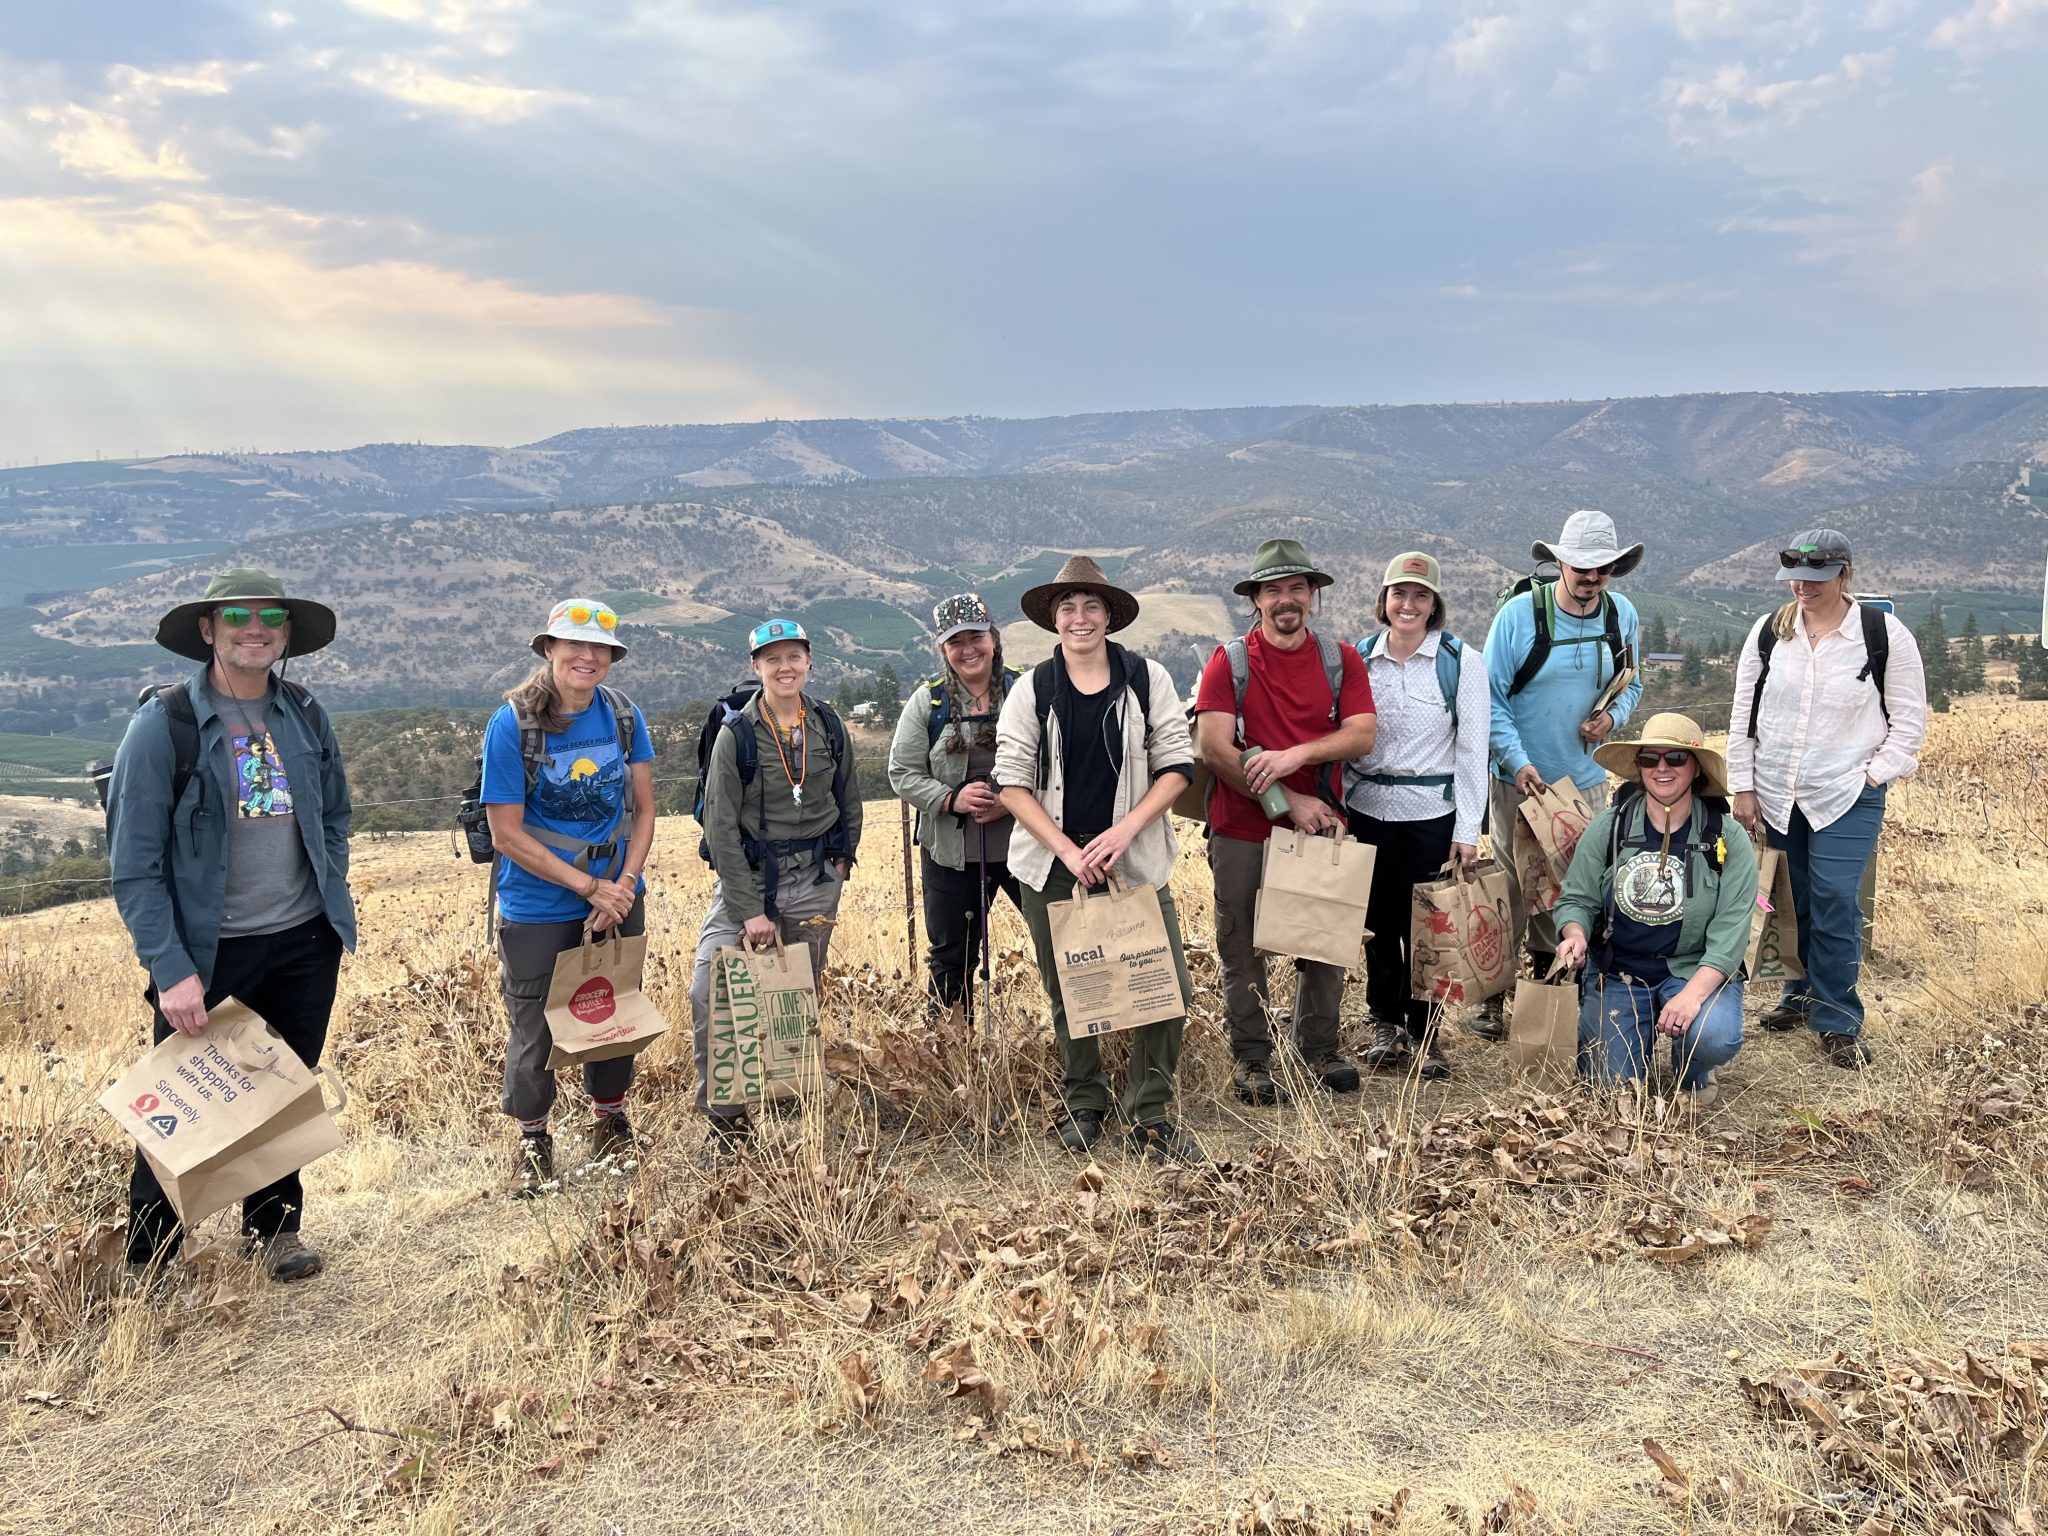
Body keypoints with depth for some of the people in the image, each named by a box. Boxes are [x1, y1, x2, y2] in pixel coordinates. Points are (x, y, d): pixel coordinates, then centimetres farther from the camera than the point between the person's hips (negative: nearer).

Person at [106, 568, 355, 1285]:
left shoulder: (306, 716, 4)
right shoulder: (162, 725, -11)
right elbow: (134, 863, -12)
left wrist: (333, 906, 7)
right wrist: (171, 969, -18)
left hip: (305, 944, 4)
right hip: (208, 954, -4)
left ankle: (274, 1225, 36)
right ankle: (147, 1263, 23)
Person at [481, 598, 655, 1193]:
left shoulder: (623, 714, -3)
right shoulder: (511, 724, -15)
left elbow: (644, 810, 3)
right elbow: (508, 835, -15)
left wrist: (625, 885, -11)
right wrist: (589, 887, -16)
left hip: (617, 897, 4)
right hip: (538, 906, -4)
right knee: (533, 1027, 5)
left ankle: (609, 1122, 37)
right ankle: (533, 1140, 27)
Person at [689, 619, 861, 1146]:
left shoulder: (827, 725, 1)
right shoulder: (736, 735, -10)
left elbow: (850, 800, 16)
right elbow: (721, 827, -12)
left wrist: (841, 859, 6)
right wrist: (749, 909, -15)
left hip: (815, 881, 3)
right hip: (747, 876, -3)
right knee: (709, 992, -16)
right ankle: (725, 1113, -5)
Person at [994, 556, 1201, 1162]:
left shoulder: (1147, 679, 1)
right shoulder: (1032, 689, 1)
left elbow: (1177, 766, 0)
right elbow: (1013, 781, -2)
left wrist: (1124, 830, -12)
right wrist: (1069, 851, -12)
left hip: (1134, 857, 0)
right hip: (1053, 861, 0)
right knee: (1068, 994, 9)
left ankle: (1148, 1116, 9)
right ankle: (1084, 1105, 29)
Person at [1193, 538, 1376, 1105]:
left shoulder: (1341, 660, 6)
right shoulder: (1229, 662, -2)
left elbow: (1362, 735, -5)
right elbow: (1213, 748, -11)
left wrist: (1296, 754, -20)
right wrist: (1289, 801, -13)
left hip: (1321, 825, 2)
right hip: (1242, 833, -2)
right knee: (1243, 949, 5)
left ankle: (1320, 1049, 26)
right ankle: (1251, 1059, 18)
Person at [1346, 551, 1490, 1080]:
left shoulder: (1461, 661, -3)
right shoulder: (1359, 658, 4)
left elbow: (1472, 748, -3)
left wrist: (1468, 829, -6)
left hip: (1432, 812, -2)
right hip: (1368, 808, 2)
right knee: (1378, 918, 9)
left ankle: (1424, 1030, 17)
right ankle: (1385, 1021, 27)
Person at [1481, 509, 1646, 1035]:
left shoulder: (1623, 616, 2)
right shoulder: (1519, 614, -11)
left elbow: (1632, 684, 16)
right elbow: (1490, 696, -10)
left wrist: (1614, 716, -6)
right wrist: (1517, 761, -19)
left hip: (1585, 779, 4)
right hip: (1521, 778, -4)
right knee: (1511, 889, 0)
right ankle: (1491, 996, 11)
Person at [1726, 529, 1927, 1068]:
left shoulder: (1885, 635, -5)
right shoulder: (1769, 631, 3)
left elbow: (1909, 721, 1)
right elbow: (1743, 714, 7)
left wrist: (1871, 778, -8)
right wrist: (1744, 787, 4)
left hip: (1848, 798, -3)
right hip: (1775, 797, 3)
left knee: (1835, 904, -10)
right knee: (1794, 902, 10)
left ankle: (1838, 1023, 1)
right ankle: (1803, 995, 28)